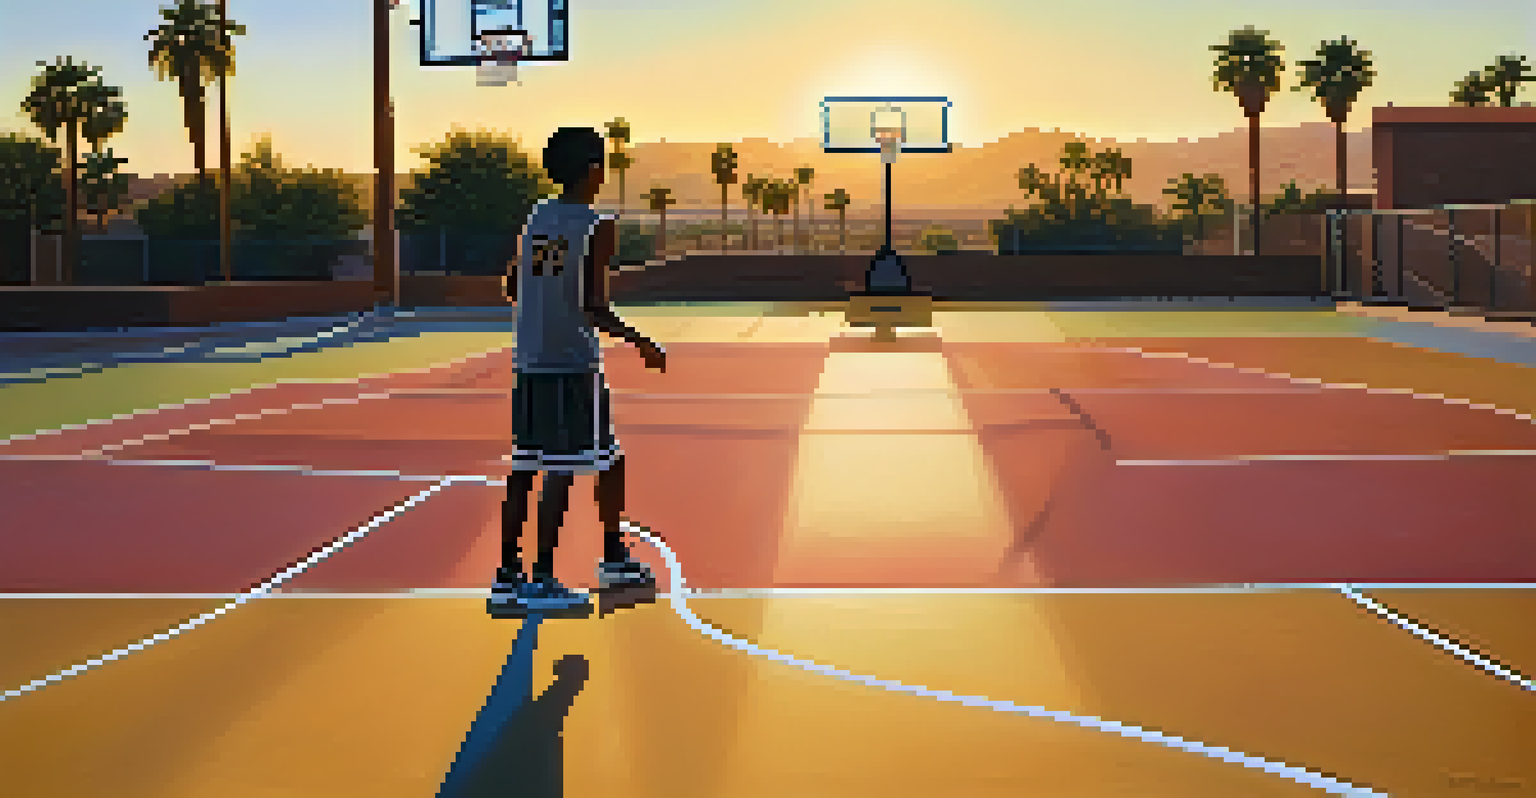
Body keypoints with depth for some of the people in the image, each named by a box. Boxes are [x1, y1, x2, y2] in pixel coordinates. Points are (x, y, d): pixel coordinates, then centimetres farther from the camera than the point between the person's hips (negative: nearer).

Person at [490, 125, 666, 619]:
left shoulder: (535, 217, 11)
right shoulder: (596, 226, -8)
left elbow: (514, 289, 15)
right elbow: (593, 305, -15)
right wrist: (641, 345, -5)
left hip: (529, 361, 7)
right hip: (574, 361, -7)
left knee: (524, 468, 8)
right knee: (561, 471, -3)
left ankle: (508, 578, 11)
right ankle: (543, 579, -2)